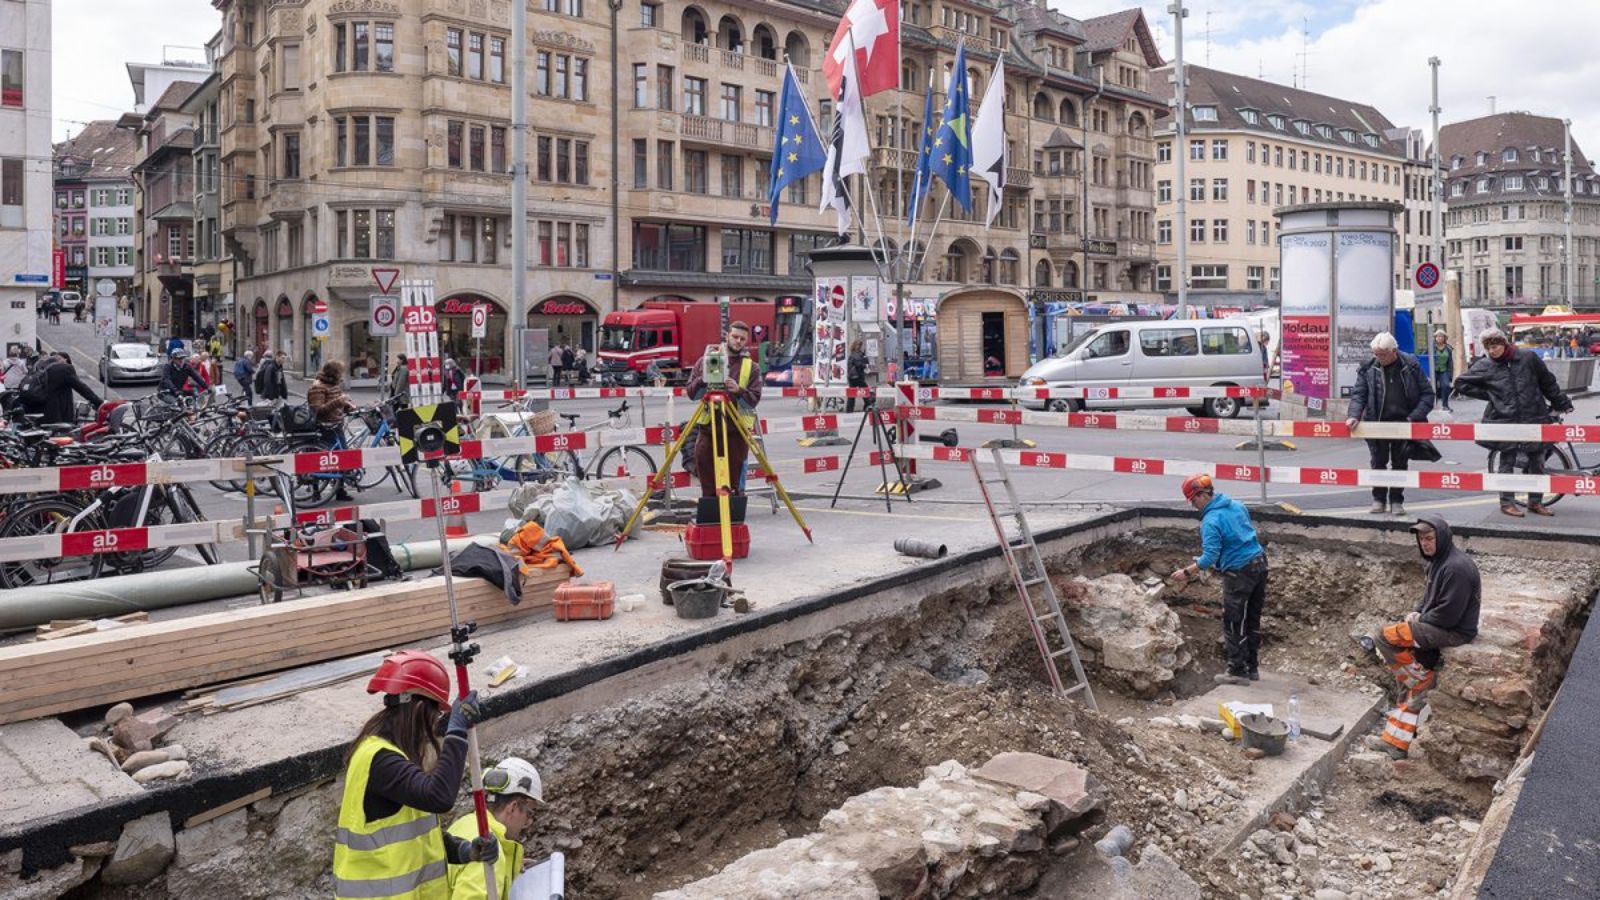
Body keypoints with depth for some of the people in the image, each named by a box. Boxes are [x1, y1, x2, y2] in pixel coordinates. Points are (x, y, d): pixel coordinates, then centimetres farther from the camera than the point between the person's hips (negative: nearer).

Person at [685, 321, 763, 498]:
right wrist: (702, 381, -12)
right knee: (707, 481, 3)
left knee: (733, 481, 0)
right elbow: (691, 393, 7)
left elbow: (754, 399, -1)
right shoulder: (705, 361, 10)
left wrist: (739, 391, -20)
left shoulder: (751, 366, 8)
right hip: (708, 428, 1)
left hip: (737, 430, -1)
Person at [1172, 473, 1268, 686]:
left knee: (1233, 623, 4)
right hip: (1260, 563, 8)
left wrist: (1187, 572, -16)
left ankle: (1238, 671, 9)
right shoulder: (1237, 505, 6)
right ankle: (1252, 668, 26)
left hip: (1239, 572, -8)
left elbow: (1209, 557, -23)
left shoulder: (1211, 521, -18)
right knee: (1253, 620, 17)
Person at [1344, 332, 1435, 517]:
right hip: (1377, 423, 1)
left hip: (1403, 423, -1)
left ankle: (1396, 501, 19)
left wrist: (1414, 417, -13)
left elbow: (1427, 393, -2)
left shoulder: (1411, 366, -5)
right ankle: (1379, 499, 19)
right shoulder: (1368, 368, -3)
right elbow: (1358, 394, -1)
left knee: (1400, 464, 8)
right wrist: (1354, 415, -18)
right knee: (1378, 462, 7)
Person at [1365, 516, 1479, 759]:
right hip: (1434, 629, 10)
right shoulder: (1438, 562, 13)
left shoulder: (1456, 567, -19)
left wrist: (1419, 620, -10)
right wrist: (1417, 613, 5)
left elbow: (1449, 614, -23)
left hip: (1454, 632, -10)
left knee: (1383, 637, -19)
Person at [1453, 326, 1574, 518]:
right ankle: (1507, 503, 13)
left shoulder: (1528, 357, -1)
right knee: (1507, 463, 5)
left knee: (1537, 462, 9)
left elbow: (1547, 382, 9)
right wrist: (1488, 394, -1)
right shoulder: (1484, 366, -2)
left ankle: (1535, 502, 21)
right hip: (1505, 420, -1)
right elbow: (1461, 383, 5)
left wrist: (1562, 403, 15)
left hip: (1534, 418, 2)